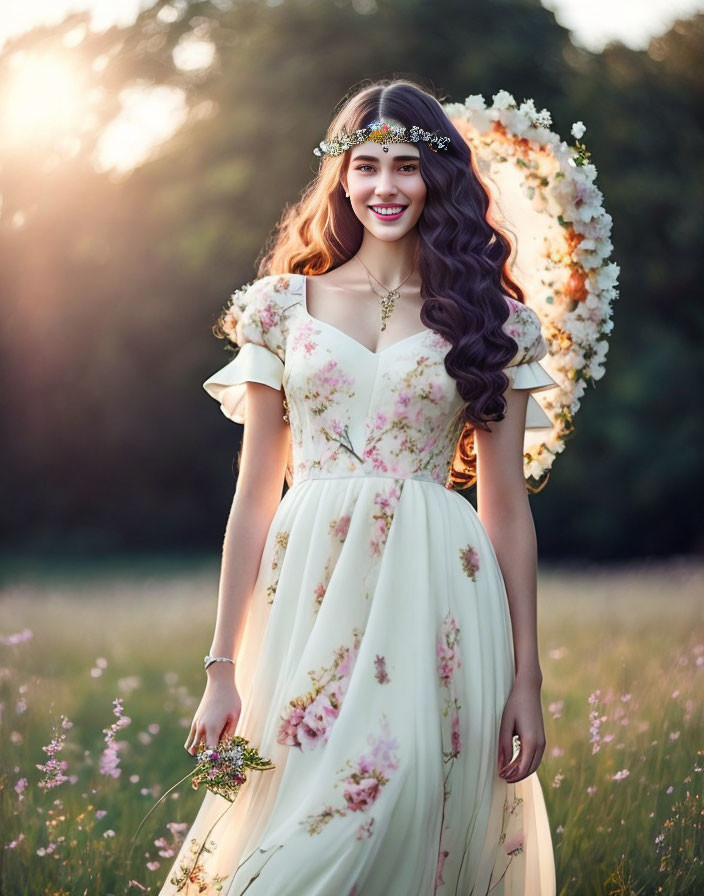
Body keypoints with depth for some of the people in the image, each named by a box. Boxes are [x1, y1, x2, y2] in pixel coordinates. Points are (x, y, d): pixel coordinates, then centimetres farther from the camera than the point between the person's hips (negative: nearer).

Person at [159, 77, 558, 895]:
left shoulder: (489, 319, 6)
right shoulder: (288, 305, 8)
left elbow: (506, 504, 5)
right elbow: (254, 495, 7)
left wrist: (526, 678, 0)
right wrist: (223, 667, 3)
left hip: (438, 600, 0)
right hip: (310, 592, 1)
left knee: (411, 818, -3)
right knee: (299, 819, -1)